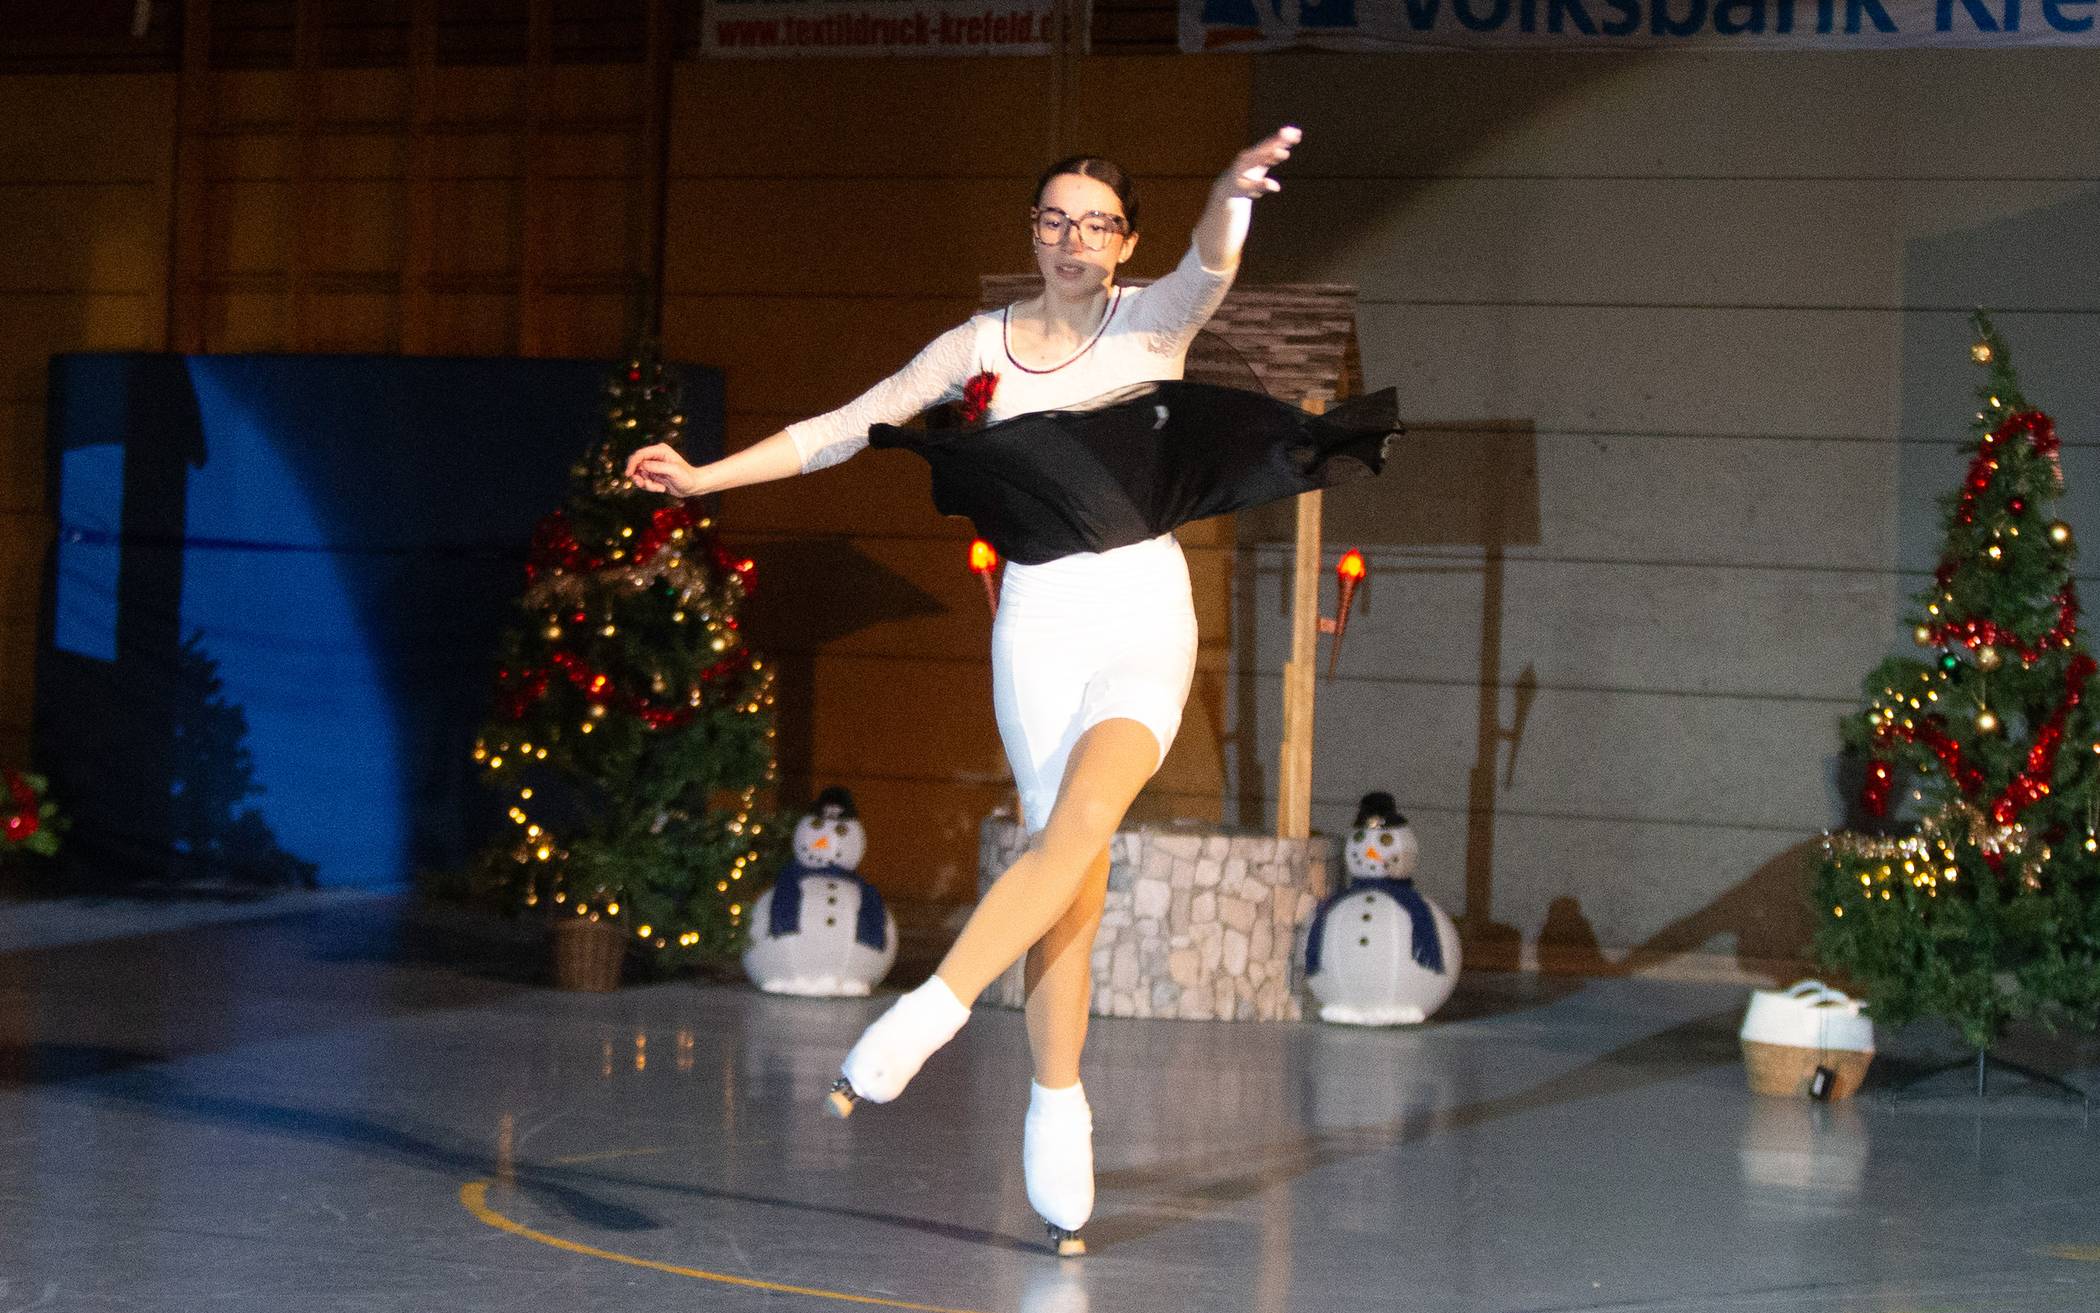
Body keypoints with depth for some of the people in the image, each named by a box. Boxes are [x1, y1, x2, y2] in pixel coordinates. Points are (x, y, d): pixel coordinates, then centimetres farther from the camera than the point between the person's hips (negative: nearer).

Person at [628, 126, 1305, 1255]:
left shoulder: (1155, 319, 3)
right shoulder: (980, 347, 8)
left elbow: (1213, 264, -19)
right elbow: (848, 426, 12)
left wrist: (1234, 192, -41)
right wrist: (708, 475, 7)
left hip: (1145, 616, -1)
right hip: (1038, 618, 1)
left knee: (1081, 822, -24)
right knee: (1070, 870, -4)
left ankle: (923, 1020, -24)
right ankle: (1057, 1111, 2)